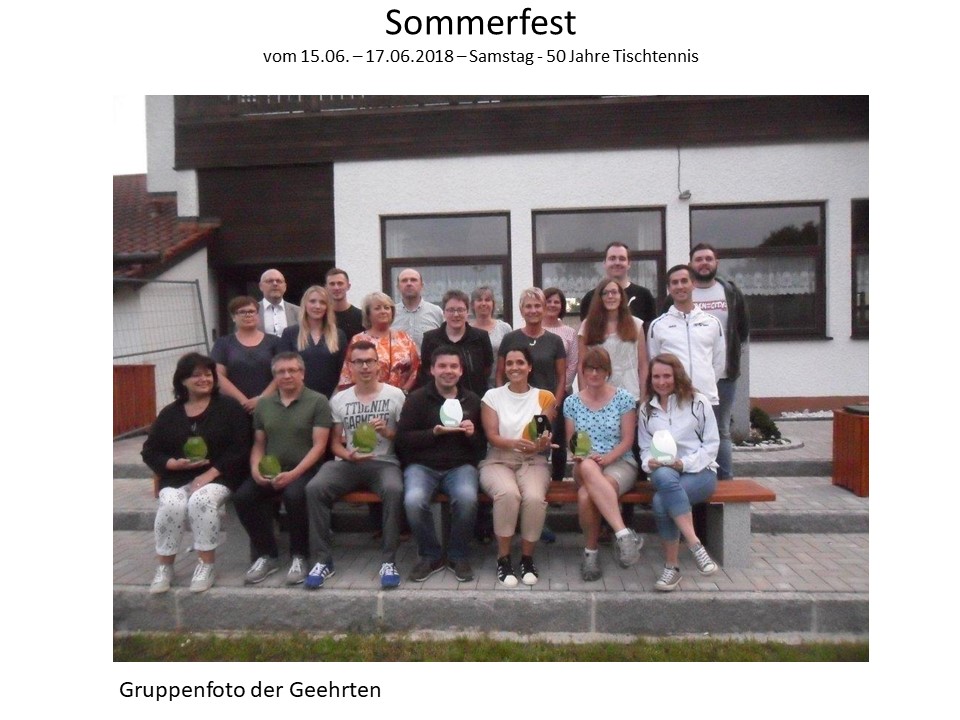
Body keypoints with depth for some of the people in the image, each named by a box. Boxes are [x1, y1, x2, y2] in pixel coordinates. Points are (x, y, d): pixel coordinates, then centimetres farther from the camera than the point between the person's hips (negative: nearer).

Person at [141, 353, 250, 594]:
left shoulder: (229, 406, 0)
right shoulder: (170, 413, 12)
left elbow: (240, 448, -8)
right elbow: (149, 451, 13)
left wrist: (211, 473, -18)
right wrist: (174, 464, -9)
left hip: (219, 477, -3)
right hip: (177, 478, 3)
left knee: (201, 501, -33)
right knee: (170, 505, -28)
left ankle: (206, 566, -16)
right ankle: (164, 567, -9)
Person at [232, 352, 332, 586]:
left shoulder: (317, 402, -3)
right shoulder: (263, 405, 14)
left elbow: (319, 445, -9)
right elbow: (258, 444, 16)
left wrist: (294, 473, -20)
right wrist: (255, 469, -5)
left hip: (304, 469, -5)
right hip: (269, 471, 5)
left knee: (294, 495, -34)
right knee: (242, 496, -20)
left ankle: (299, 556, -12)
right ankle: (266, 555, -2)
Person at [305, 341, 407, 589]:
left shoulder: (395, 395, 5)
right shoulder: (339, 400, 12)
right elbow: (335, 442, 12)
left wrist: (387, 432, -14)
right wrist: (349, 455, -10)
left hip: (384, 462, -2)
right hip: (348, 462, 3)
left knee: (394, 490, -36)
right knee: (314, 488, -26)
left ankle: (388, 560, -22)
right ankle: (324, 560, -14)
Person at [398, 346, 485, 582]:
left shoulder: (472, 400, 12)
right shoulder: (417, 398, 5)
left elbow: (483, 444, 12)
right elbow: (402, 439, -4)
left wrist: (472, 434, -11)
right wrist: (434, 433, -17)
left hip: (460, 465, 1)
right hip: (422, 465, -1)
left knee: (467, 498, -32)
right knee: (414, 500, -32)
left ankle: (459, 556, -5)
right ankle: (430, 556, -3)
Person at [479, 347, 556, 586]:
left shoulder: (544, 397, 9)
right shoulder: (492, 396, 7)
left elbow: (546, 439, 2)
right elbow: (492, 437, -4)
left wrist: (542, 443, -24)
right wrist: (515, 443, -25)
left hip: (533, 462, 1)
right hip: (497, 461, -1)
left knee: (534, 497, -31)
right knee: (508, 493, -33)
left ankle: (527, 559, -9)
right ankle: (503, 559, -15)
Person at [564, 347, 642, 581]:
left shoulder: (624, 398, 4)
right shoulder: (572, 402, 11)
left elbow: (627, 440, 0)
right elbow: (570, 441, 10)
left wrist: (607, 458, -17)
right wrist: (578, 456, -12)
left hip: (620, 463, -2)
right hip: (584, 466, 2)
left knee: (586, 495, -35)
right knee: (587, 467, -37)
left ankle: (591, 550, -17)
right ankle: (625, 534, -31)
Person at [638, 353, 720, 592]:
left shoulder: (698, 402, 4)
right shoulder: (646, 409, 16)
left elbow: (711, 444, 0)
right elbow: (645, 448, 17)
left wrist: (685, 463, -14)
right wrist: (650, 463, -7)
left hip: (699, 471, -3)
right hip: (664, 472, 3)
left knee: (661, 502, -33)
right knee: (664, 477, -37)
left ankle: (672, 565, -19)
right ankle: (696, 545, -32)